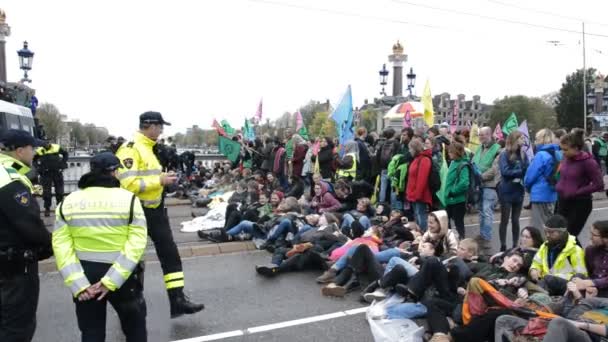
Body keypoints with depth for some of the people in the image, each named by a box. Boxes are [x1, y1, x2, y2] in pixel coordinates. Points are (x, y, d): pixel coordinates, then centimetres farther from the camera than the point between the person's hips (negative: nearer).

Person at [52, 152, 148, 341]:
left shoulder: (67, 202, -2)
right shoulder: (128, 199, -11)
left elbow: (61, 247, -8)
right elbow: (136, 244, -19)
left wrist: (78, 284, -11)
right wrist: (110, 281, -18)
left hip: (85, 275, 3)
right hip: (124, 275, -3)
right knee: (135, 327, 19)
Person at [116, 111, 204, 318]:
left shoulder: (149, 148, 13)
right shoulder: (130, 149, -17)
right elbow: (129, 184, -27)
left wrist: (164, 179, 6)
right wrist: (159, 180, -21)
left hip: (155, 210, 9)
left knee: (170, 254, 5)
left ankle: (177, 300, 10)